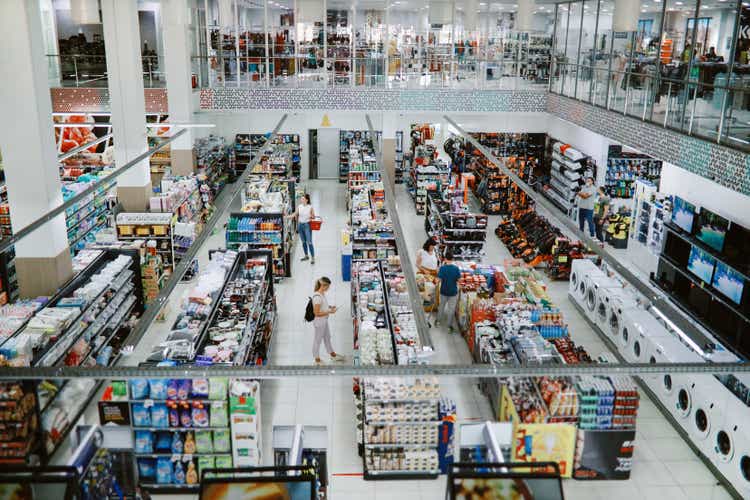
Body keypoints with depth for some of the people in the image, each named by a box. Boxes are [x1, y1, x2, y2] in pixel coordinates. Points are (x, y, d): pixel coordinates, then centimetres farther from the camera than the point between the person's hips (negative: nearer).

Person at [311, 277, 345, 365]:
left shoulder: (322, 294, -1)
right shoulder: (317, 297, -29)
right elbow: (317, 313, -27)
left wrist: (330, 307, 2)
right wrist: (329, 312, -22)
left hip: (324, 321, 9)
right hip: (319, 322, -9)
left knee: (327, 338, 25)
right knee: (318, 340, 10)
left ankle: (333, 355, 44)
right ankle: (317, 360, 29)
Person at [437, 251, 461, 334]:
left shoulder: (442, 268, -18)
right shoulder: (456, 268, -16)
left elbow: (439, 279, -13)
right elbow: (459, 279, -10)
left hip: (443, 291, 1)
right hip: (453, 292, -1)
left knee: (442, 306, 24)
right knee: (451, 308, 12)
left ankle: (439, 320, 40)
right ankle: (450, 326, 18)